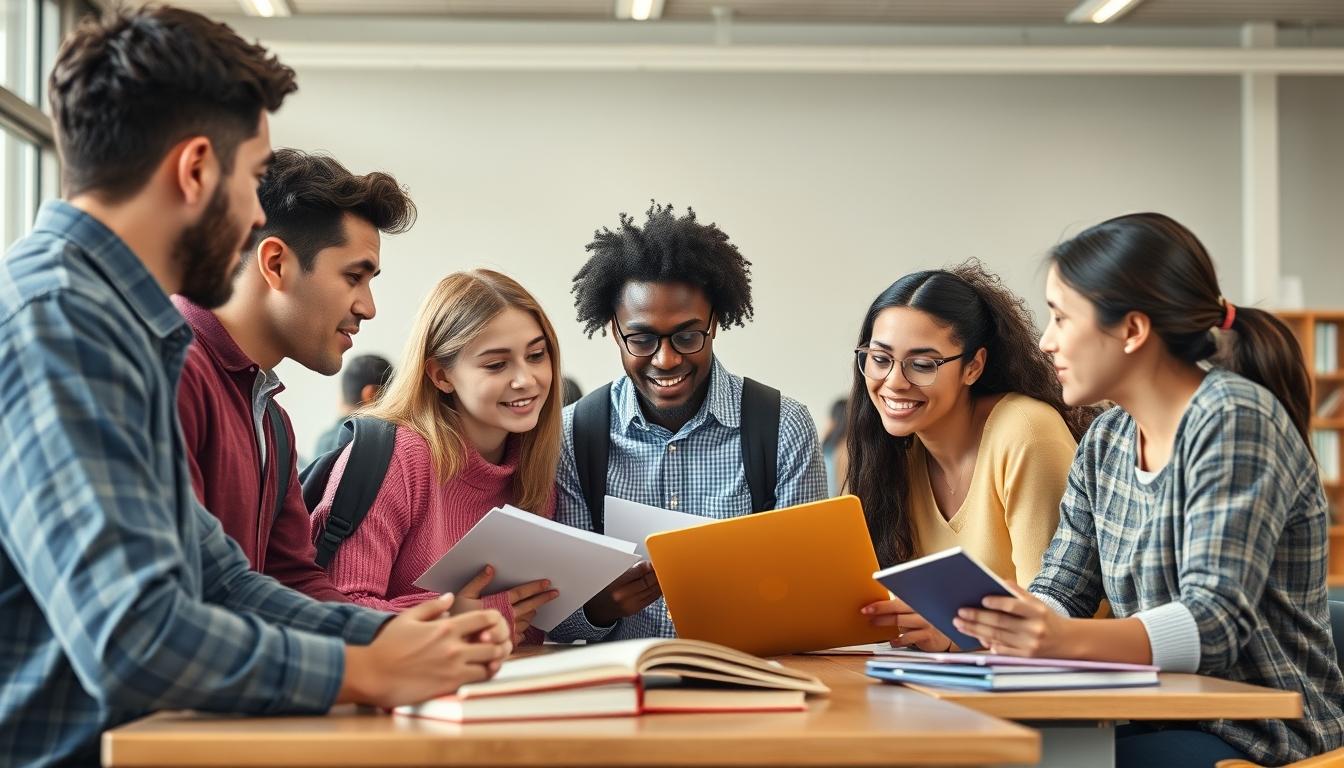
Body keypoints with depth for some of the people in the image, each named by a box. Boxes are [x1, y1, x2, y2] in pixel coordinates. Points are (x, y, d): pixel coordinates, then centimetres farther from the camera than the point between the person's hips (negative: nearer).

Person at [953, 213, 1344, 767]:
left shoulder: (1234, 420, -14)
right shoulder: (1105, 443, 11)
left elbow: (1215, 622, -23)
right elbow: (1057, 598, 9)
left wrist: (1067, 639, -39)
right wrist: (946, 616, -12)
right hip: (1161, 723, 7)